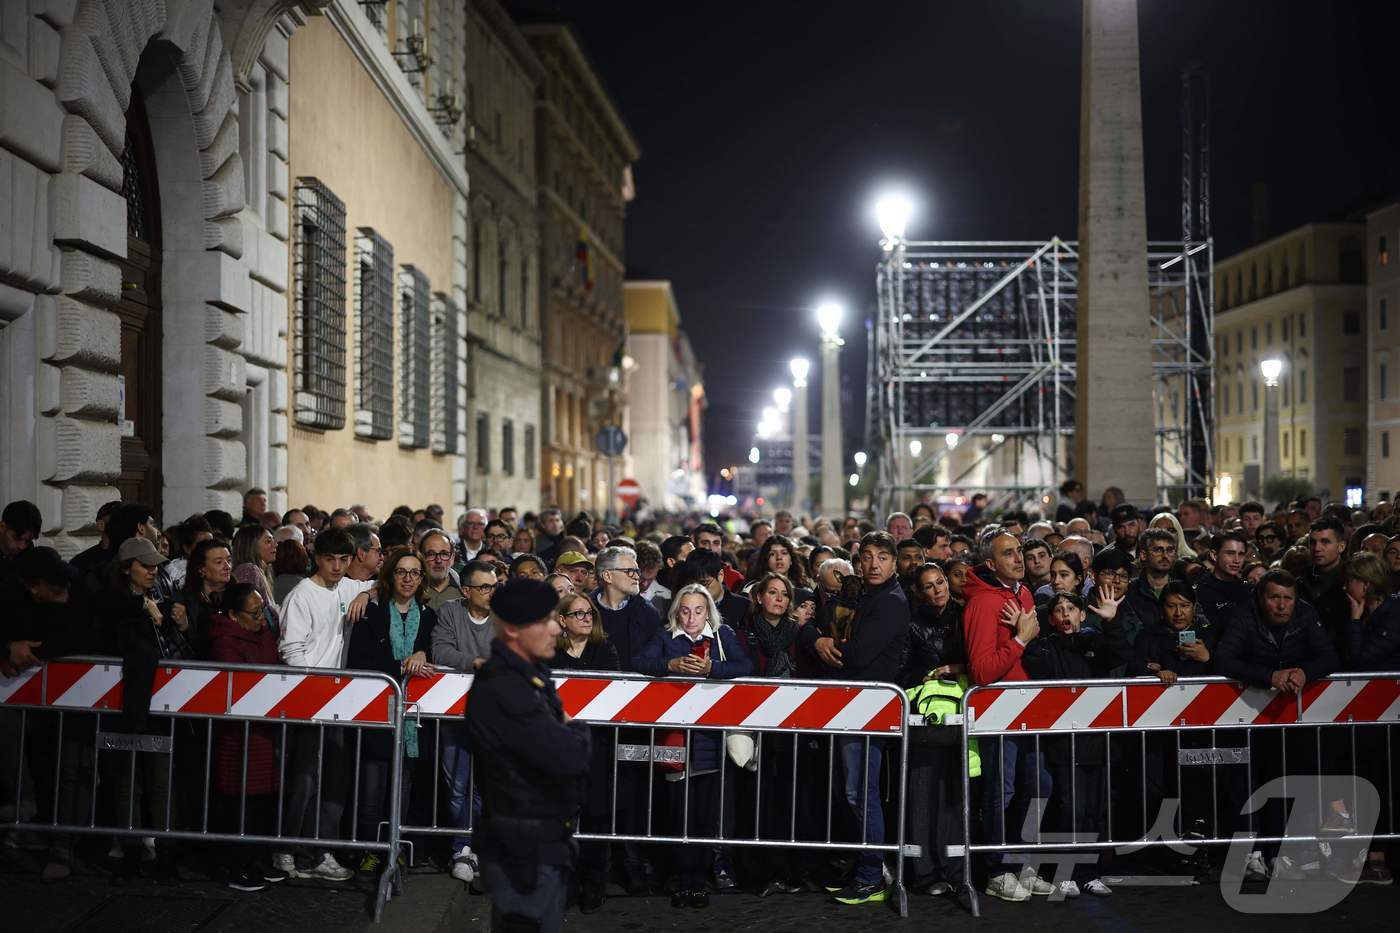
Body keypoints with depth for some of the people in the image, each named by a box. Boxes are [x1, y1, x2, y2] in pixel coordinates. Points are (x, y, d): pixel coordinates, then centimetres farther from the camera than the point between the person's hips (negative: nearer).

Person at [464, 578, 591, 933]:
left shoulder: (530, 676, 10)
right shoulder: (503, 688, -24)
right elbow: (571, 756, -29)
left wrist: (569, 734, -4)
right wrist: (578, 730, -8)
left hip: (542, 846, 10)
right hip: (523, 852, -10)